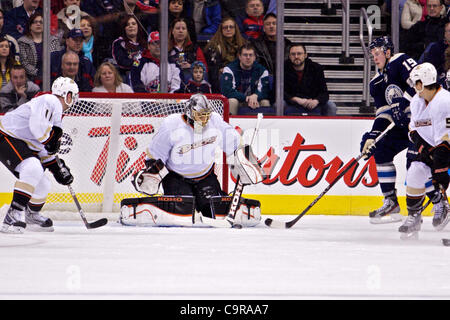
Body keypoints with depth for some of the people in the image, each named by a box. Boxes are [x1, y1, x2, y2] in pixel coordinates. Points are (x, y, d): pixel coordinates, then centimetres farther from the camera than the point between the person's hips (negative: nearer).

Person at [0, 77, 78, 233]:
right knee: (33, 168, -33)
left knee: (43, 185, 14)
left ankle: (31, 215, 41)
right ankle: (14, 214, -34)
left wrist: (57, 168, 17)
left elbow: (45, 150, 24)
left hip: (21, 144, 11)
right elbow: (37, 124, -31)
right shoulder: (51, 101, -13)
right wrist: (49, 140, -18)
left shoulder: (56, 114, 20)